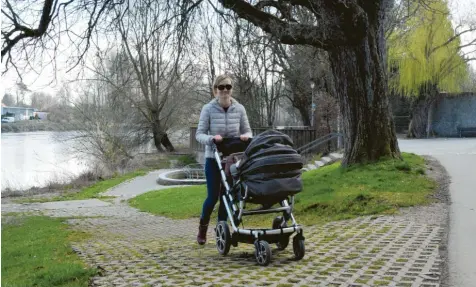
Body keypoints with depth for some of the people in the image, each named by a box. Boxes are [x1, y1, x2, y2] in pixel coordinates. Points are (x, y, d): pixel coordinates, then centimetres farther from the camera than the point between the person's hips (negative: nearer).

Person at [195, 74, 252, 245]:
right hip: (213, 159, -2)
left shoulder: (239, 109, -1)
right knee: (213, 196, -1)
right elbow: (199, 134, -7)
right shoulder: (208, 109, -7)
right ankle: (203, 227, 24)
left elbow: (247, 131, 6)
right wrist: (211, 138, -27)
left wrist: (245, 136, -18)